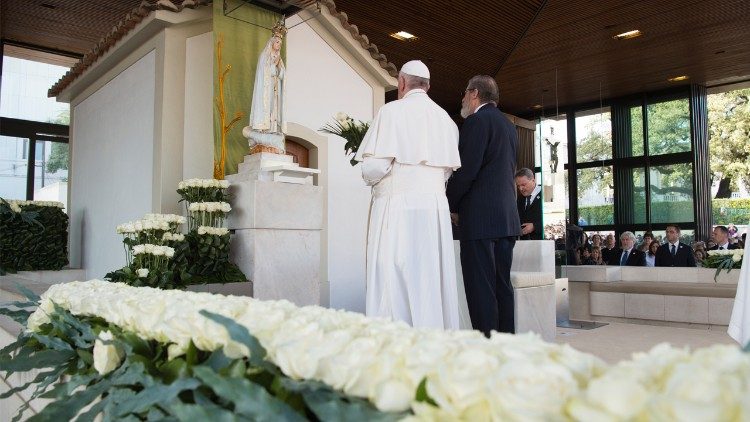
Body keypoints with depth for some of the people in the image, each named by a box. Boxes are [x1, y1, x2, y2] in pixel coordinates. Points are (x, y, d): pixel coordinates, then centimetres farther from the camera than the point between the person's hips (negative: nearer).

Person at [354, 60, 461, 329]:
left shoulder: (392, 111, -3)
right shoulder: (445, 119, 13)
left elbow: (375, 166, -11)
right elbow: (451, 169, 12)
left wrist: (369, 179, 9)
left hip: (397, 205, -5)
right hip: (436, 206, 6)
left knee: (393, 279, -3)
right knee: (433, 277, 9)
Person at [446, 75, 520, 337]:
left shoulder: (477, 121, -6)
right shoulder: (509, 126, 21)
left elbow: (467, 169, -14)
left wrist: (451, 205, 0)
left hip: (480, 219, -9)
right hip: (507, 218, 9)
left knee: (480, 288, -7)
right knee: (502, 285, 11)